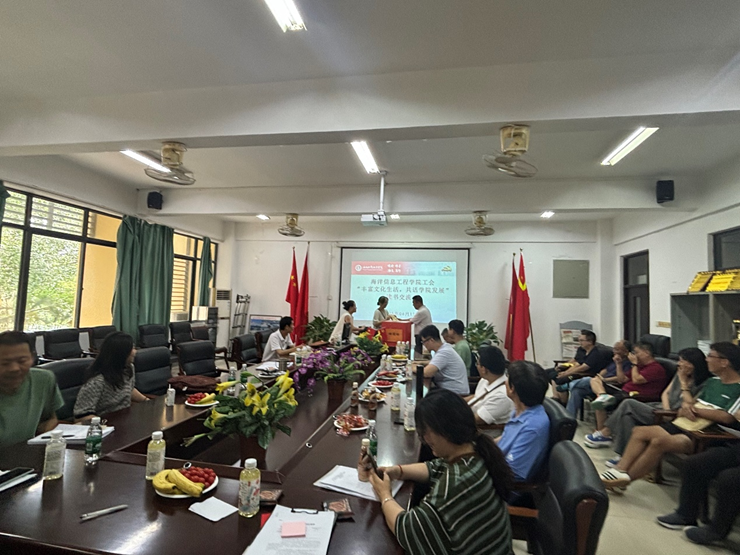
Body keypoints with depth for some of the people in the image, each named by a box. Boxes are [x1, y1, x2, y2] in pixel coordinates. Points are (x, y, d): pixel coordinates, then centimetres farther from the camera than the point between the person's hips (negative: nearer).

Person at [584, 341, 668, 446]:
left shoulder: (656, 368, -9)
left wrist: (634, 363, -6)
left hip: (634, 396, -10)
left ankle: (602, 434, -12)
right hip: (624, 391, 10)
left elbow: (636, 380, -19)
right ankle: (603, 396, -26)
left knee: (598, 404, -26)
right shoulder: (640, 365, 22)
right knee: (595, 381, 4)